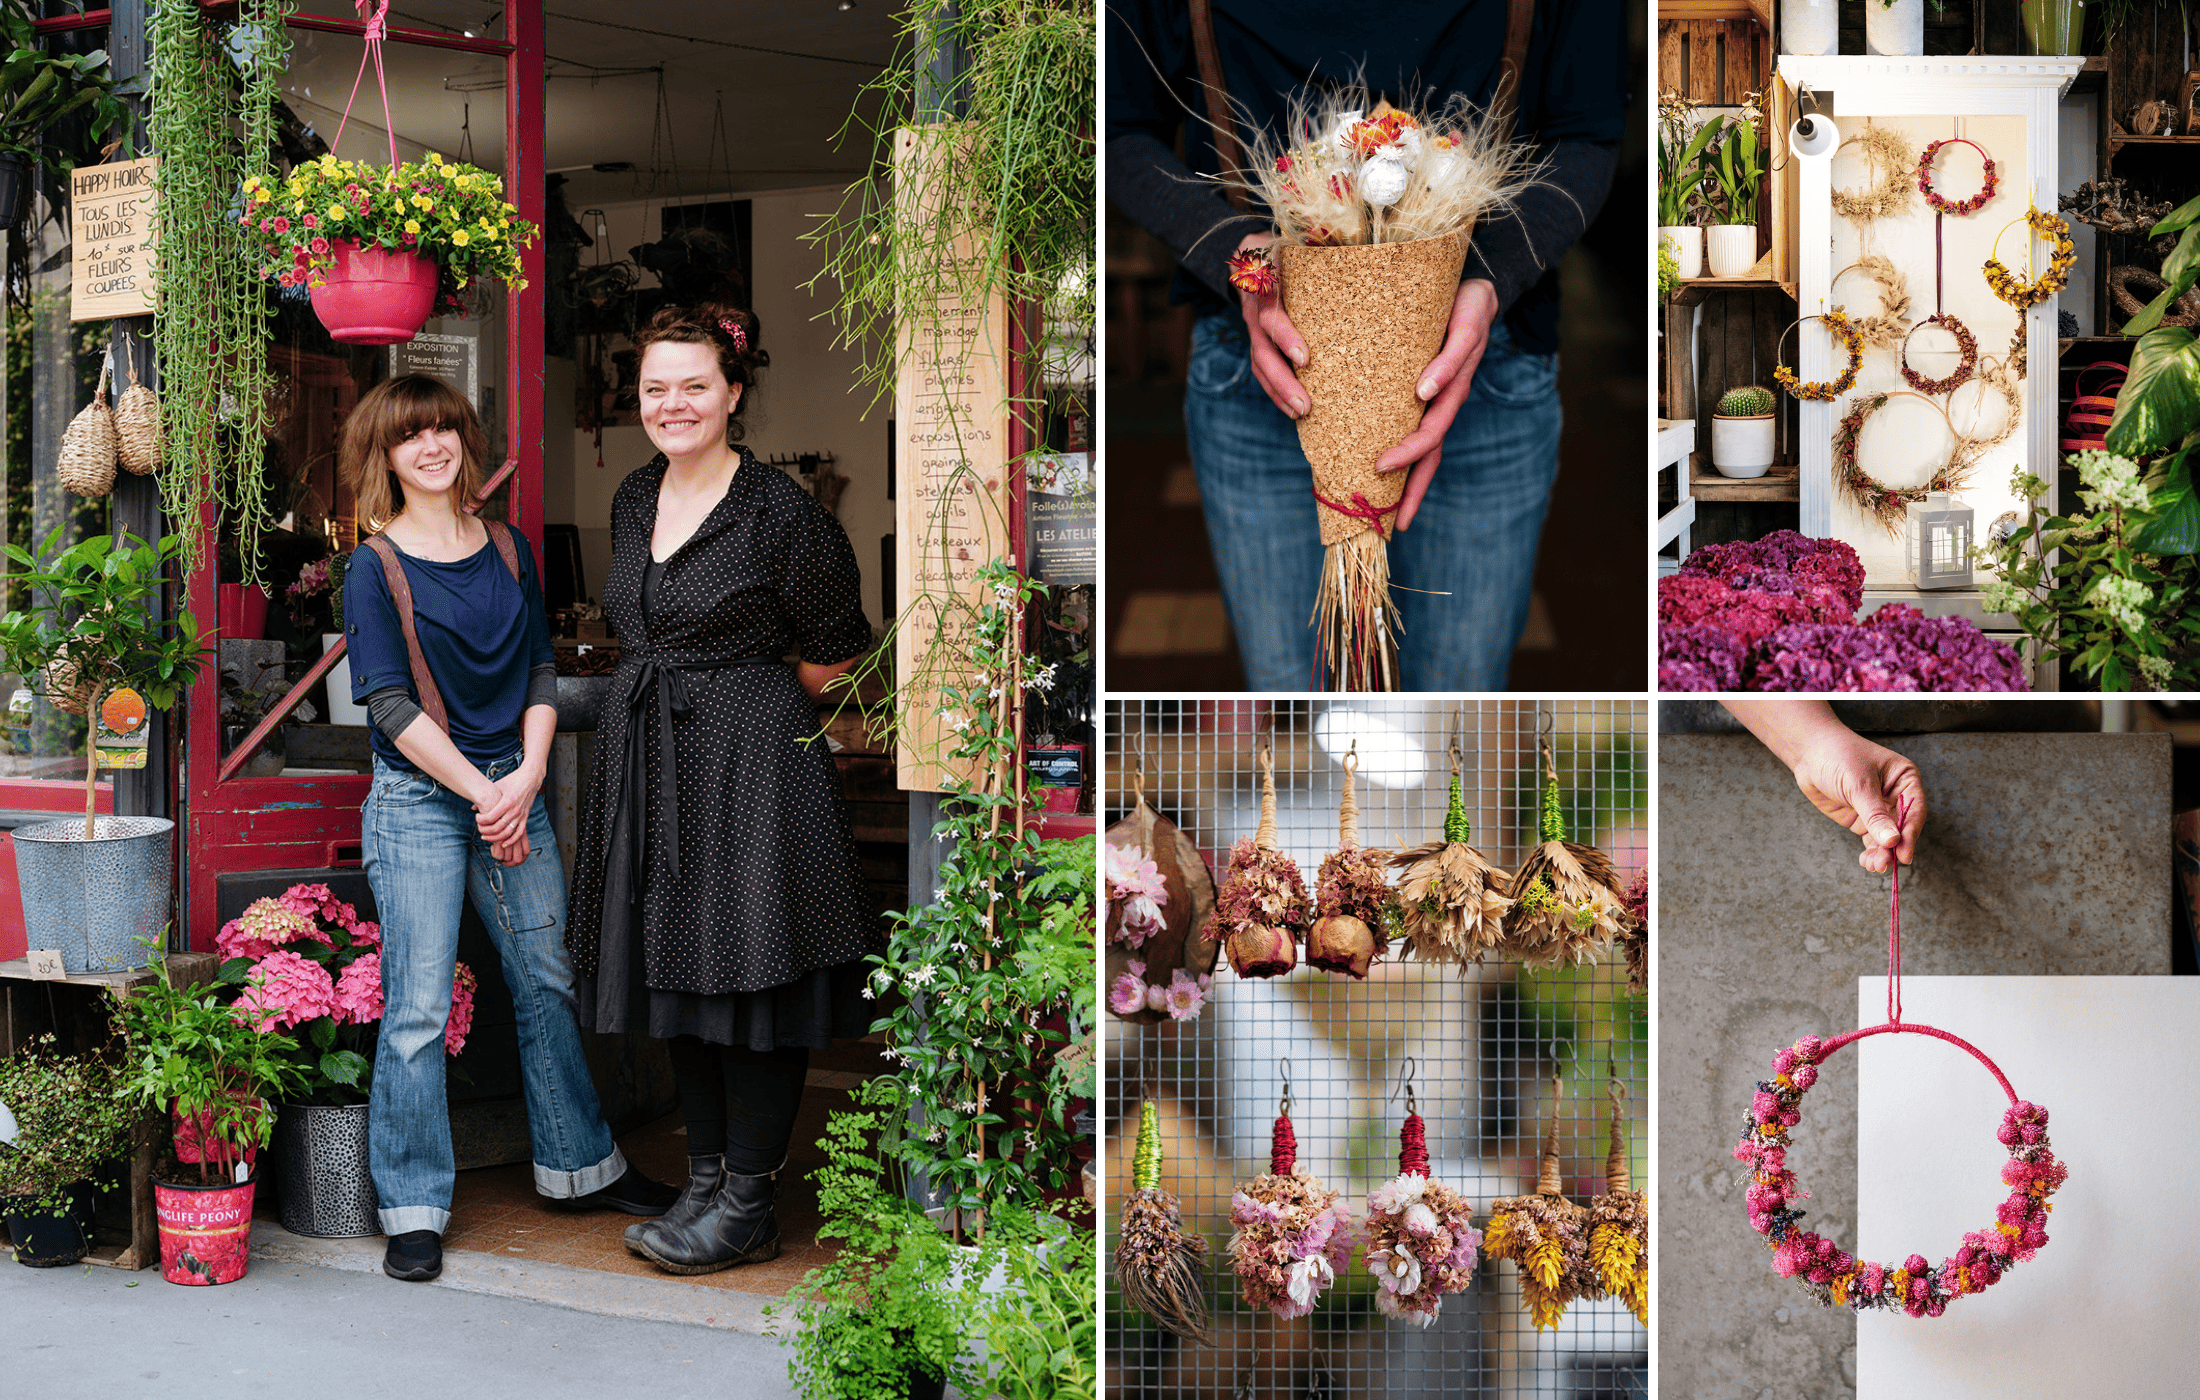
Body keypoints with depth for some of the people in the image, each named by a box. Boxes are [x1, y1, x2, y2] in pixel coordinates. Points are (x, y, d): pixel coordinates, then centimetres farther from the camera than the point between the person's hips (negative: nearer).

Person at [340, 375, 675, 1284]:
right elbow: (392, 703, -9)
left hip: (513, 790, 5)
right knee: (418, 1005, -4)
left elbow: (542, 673, 9)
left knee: (547, 982, 12)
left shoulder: (509, 551, 10)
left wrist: (526, 778, -6)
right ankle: (412, 1208, 5)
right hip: (417, 799, -4)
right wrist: (478, 791, -12)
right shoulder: (376, 569, -4)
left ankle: (580, 1164, 27)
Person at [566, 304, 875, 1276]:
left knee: (749, 967, -3)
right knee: (677, 967, 11)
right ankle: (706, 1178, 22)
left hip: (750, 758, -7)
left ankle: (749, 1205, 4)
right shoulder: (635, 500, 10)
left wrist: (745, 697, 7)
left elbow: (832, 658, -4)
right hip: (648, 756, 7)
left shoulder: (781, 513, -12)